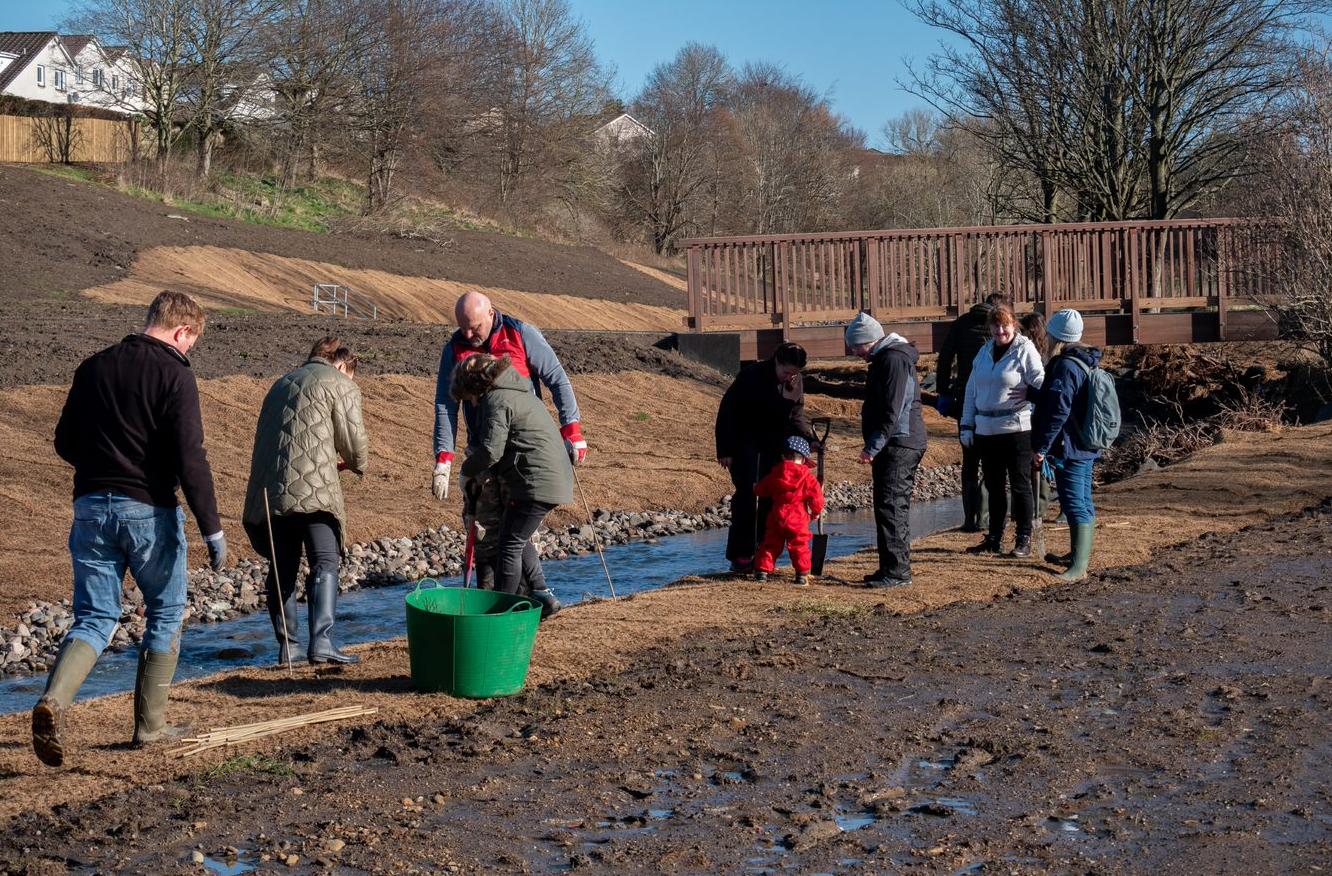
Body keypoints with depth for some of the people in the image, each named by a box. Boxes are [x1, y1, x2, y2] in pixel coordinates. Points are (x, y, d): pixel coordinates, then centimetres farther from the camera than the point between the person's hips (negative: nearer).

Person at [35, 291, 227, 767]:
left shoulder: (93, 367, 8)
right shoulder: (174, 375, -10)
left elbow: (65, 443, 14)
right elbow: (190, 459, -16)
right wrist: (213, 531, -13)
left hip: (90, 508, 5)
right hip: (149, 512, -4)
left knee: (94, 619, 9)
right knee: (165, 615, 14)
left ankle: (53, 700, -16)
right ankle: (150, 724, 17)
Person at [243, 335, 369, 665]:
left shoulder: (282, 383, 28)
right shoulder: (340, 384, 7)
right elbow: (353, 440, 2)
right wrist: (357, 463, 25)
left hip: (269, 487, 6)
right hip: (312, 487, -6)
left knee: (282, 567, 13)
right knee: (325, 563, -6)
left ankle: (286, 643, 16)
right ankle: (321, 641, -18)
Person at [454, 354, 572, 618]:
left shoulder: (496, 400, -12)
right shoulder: (515, 391, 20)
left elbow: (491, 450, -18)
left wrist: (467, 471, 0)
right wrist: (484, 470, 13)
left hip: (537, 483, -11)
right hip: (555, 478, 11)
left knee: (509, 544, -2)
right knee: (518, 540, 21)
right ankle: (541, 595, 18)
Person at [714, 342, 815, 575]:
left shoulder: (796, 382, -1)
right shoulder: (751, 377, -19)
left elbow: (797, 414, 10)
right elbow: (728, 411, -15)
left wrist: (809, 438, -9)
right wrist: (724, 450, -16)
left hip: (775, 446, 6)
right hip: (746, 444, -6)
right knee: (746, 496, -11)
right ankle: (739, 557, -8)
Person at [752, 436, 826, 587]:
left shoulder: (775, 474, 5)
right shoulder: (807, 476, -4)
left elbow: (760, 490, 16)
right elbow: (816, 496, -4)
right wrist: (816, 511, 13)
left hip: (776, 517, 3)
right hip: (798, 518, -2)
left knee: (770, 544, 11)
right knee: (799, 546, 4)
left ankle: (762, 571, 9)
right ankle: (802, 574, 2)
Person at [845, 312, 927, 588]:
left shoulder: (893, 359, -14)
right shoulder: (885, 358, 19)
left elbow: (892, 410, -22)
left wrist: (873, 446, -22)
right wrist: (875, 446, 21)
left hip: (898, 445, -11)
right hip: (894, 446, 11)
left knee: (891, 507, -10)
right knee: (896, 508, 14)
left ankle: (897, 571, -9)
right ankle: (894, 569, 20)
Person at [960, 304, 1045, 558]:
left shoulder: (1025, 350, -4)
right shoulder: (984, 352, 13)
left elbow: (1039, 381, -10)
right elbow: (972, 390, 16)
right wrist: (967, 425, 12)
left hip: (1017, 429, -6)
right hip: (986, 429, 6)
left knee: (1020, 485, 0)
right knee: (994, 486, 13)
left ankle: (1024, 540, 7)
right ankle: (994, 538, 22)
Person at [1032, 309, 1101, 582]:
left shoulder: (1065, 367, -19)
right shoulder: (1088, 363, 11)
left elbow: (1058, 411, -22)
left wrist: (1042, 446, -18)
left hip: (1069, 447, -10)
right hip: (1087, 446, 10)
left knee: (1074, 505, -11)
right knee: (1083, 502, 18)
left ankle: (1079, 567, -13)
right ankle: (1078, 554, 32)